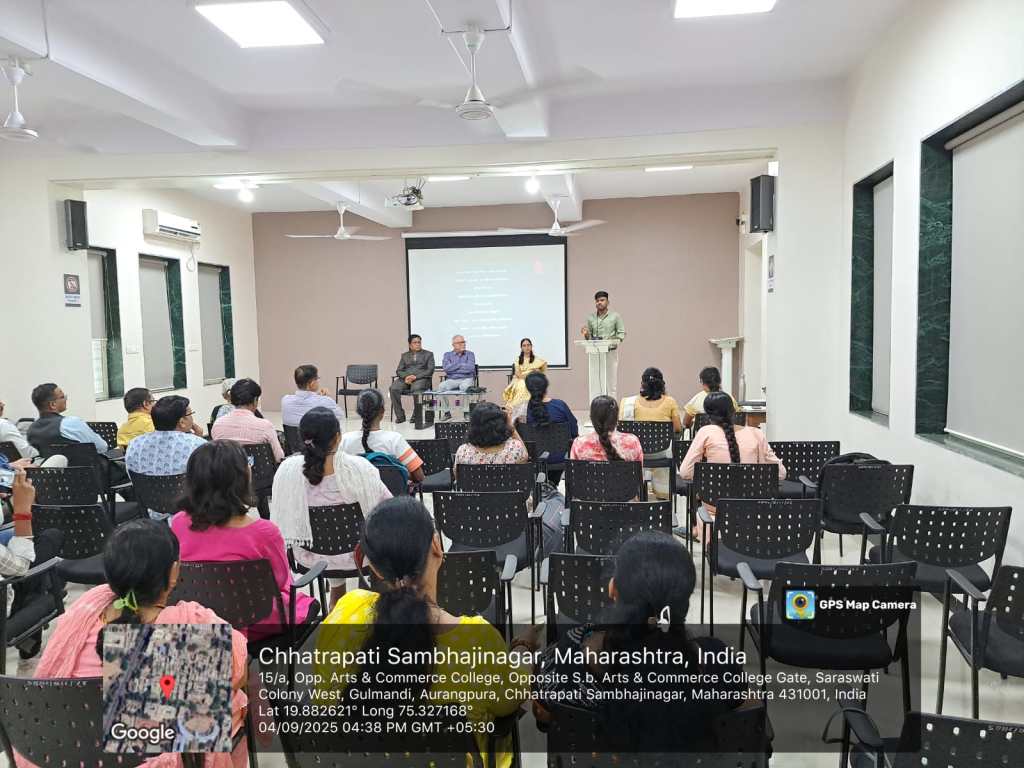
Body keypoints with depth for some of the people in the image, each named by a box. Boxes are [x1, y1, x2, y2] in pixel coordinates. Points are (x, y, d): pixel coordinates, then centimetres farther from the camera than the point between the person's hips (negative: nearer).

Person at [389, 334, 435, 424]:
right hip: (405, 378, 3)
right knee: (394, 388, -29)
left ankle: (416, 416, -24)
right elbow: (398, 371, 15)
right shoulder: (404, 355, 24)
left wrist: (415, 377, -12)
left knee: (417, 389, -39)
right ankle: (400, 416, -20)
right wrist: (406, 376, -10)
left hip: (421, 378, -3)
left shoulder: (428, 354, 15)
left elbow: (430, 370, 2)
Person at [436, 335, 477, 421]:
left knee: (464, 387, -38)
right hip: (451, 380, 2)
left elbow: (470, 368, -9)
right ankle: (447, 412, -17)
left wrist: (453, 368, -4)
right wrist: (461, 365, -4)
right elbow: (446, 368, -5)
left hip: (466, 379, -2)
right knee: (441, 386, -29)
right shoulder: (448, 355, 13)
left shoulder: (470, 354, 10)